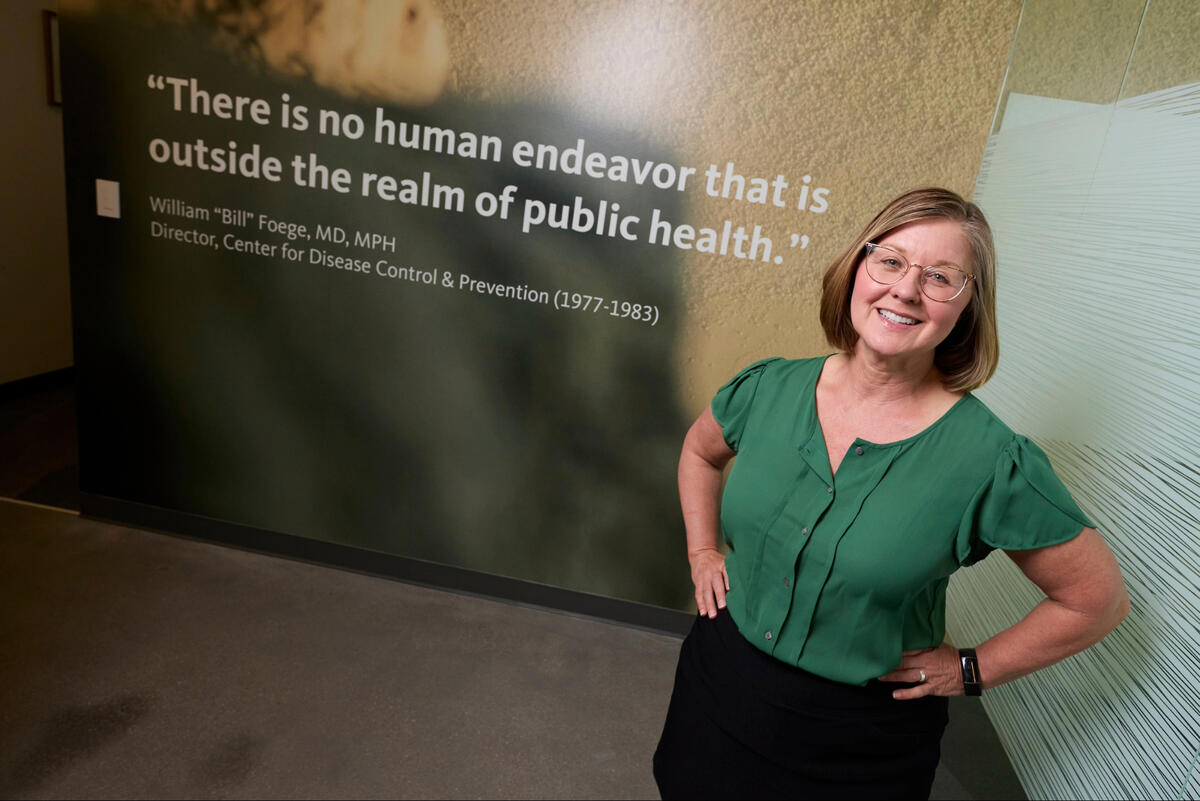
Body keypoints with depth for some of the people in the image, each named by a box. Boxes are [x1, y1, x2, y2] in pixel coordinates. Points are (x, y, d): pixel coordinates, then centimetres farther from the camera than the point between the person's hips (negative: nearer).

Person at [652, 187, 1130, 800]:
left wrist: (970, 670, -5)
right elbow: (700, 450, 12)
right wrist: (702, 552, 5)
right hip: (719, 681, 4)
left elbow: (1097, 600, -7)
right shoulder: (769, 389, -10)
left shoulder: (993, 461, -20)